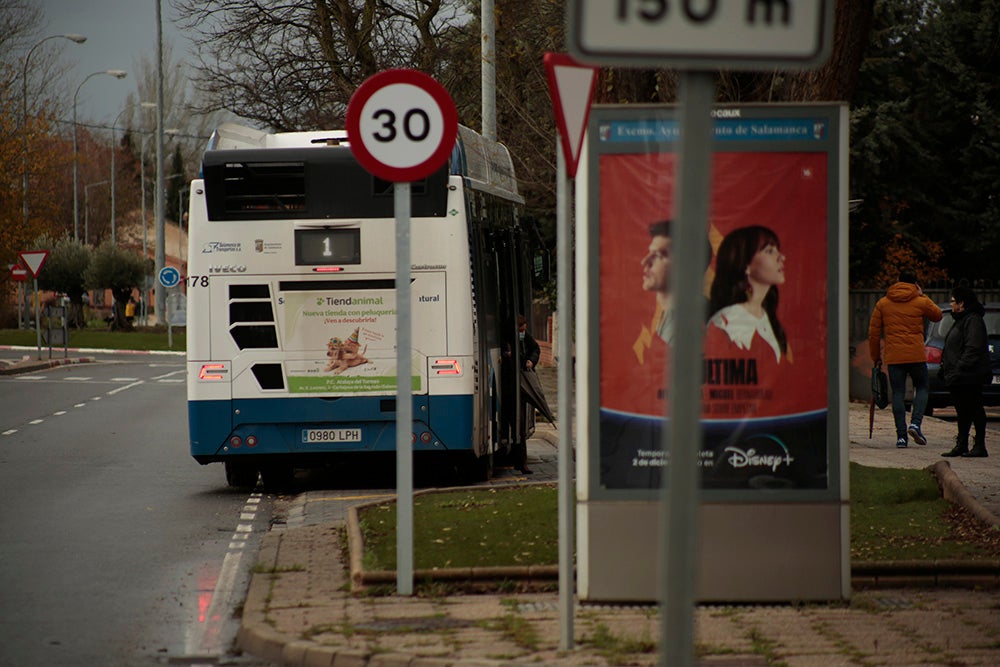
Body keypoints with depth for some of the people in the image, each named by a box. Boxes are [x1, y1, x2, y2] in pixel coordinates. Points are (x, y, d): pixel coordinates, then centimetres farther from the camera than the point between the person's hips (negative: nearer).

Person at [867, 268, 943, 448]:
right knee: (921, 388, 14)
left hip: (893, 357, 1)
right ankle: (915, 423, -7)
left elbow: (874, 332, 7)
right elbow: (937, 315, 19)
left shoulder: (883, 303, 7)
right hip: (916, 355, -1)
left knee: (898, 393, 4)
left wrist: (876, 356, 16)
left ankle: (901, 435, -1)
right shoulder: (921, 302, 0)